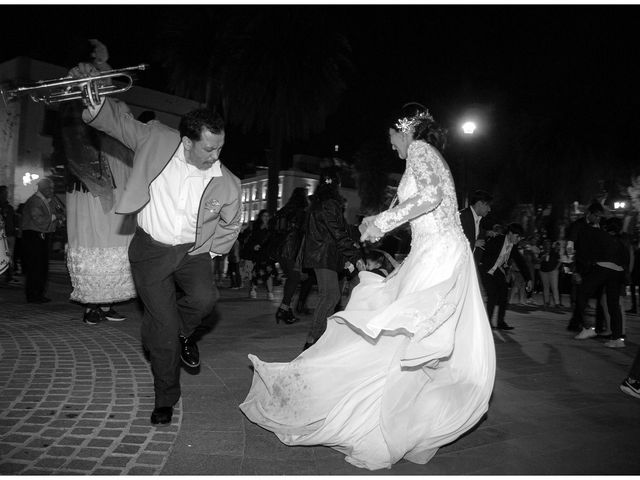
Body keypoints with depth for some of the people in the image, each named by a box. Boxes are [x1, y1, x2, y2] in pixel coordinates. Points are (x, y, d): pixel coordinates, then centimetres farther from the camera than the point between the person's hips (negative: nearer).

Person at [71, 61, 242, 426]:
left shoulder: (228, 184, -9)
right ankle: (166, 399, 21)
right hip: (151, 250, -1)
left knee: (205, 298, -29)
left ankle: (184, 332, 10)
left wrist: (209, 253, 1)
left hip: (192, 250, 1)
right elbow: (120, 121, -3)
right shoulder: (158, 141, -12)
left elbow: (230, 227, 7)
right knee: (164, 329, -2)